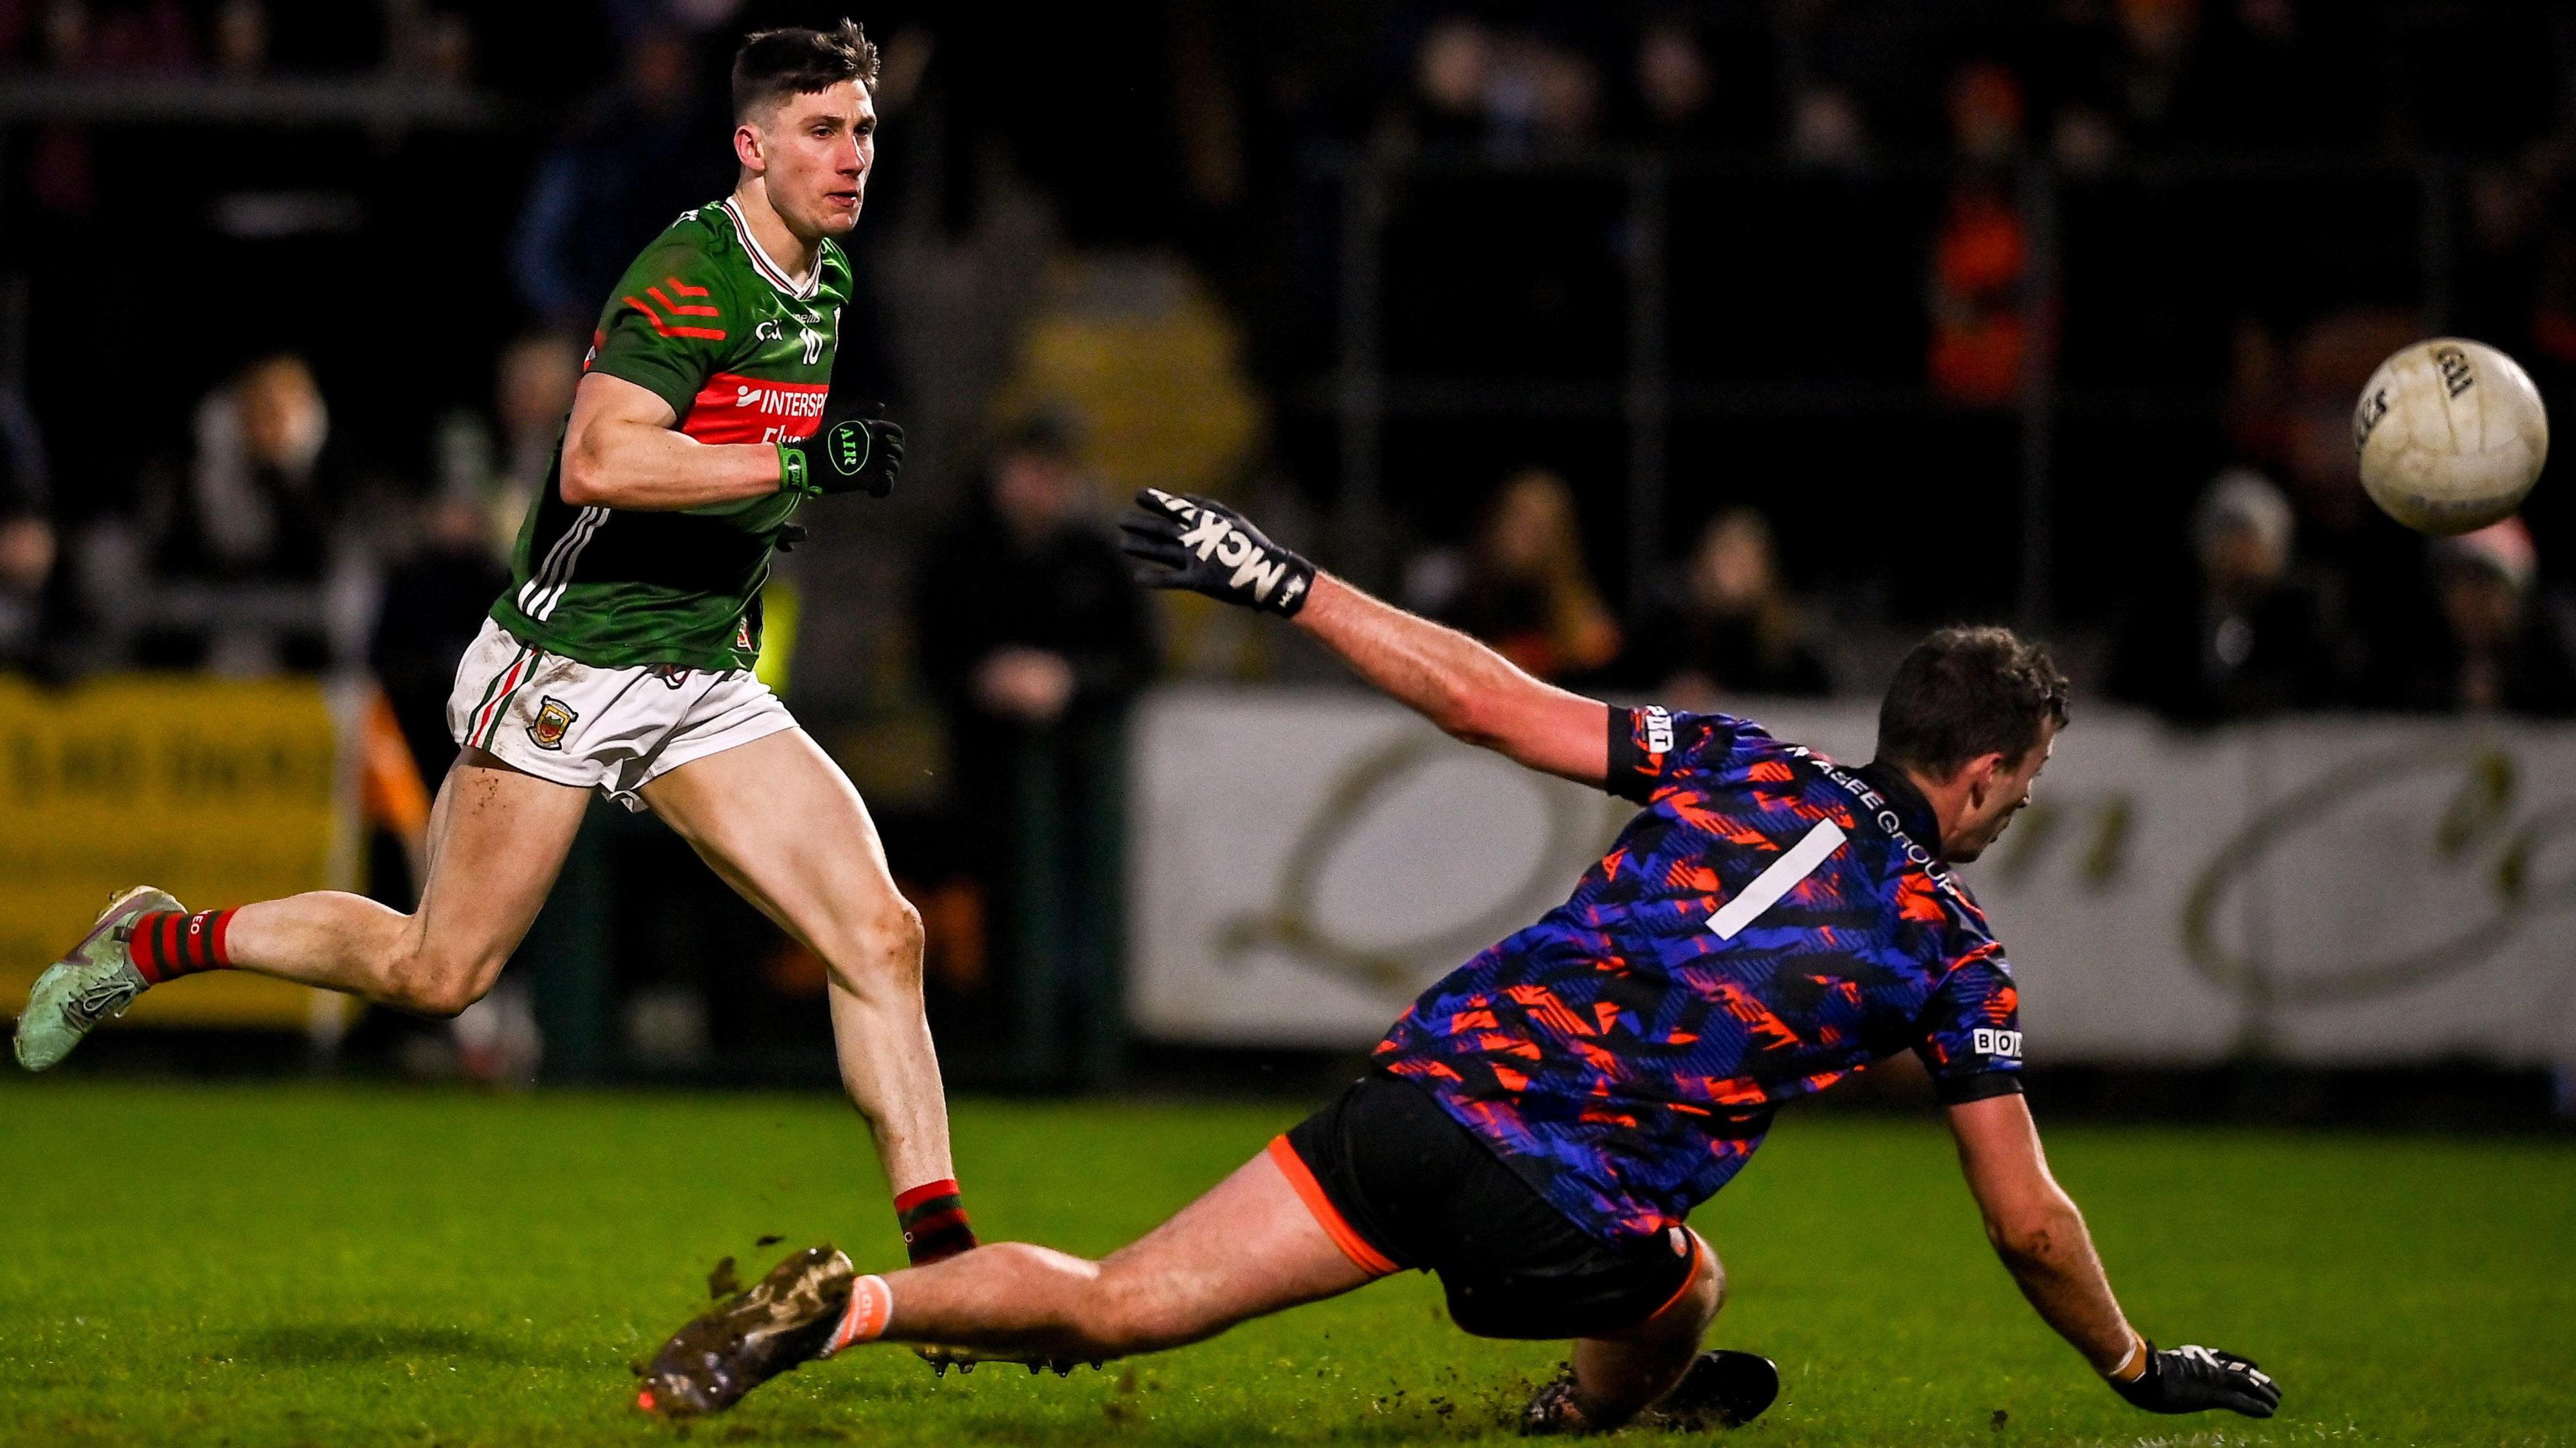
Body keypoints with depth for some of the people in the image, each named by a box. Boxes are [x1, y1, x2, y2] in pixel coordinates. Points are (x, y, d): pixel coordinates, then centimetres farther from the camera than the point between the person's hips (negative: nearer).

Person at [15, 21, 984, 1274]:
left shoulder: (825, 276, 10)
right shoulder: (691, 277, -18)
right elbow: (596, 464, -31)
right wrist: (797, 461, -30)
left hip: (706, 685, 7)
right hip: (570, 662, -7)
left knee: (879, 935, -8)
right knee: (437, 972, -1)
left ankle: (942, 1258, -7)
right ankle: (158, 942, 20)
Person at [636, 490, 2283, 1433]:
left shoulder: (1739, 769, 16)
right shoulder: (1955, 950, 8)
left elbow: (1483, 697, 9)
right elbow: (2027, 1222, 12)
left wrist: (1285, 586, 16)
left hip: (1436, 1081, 3)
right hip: (1569, 1217, -3)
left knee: (1112, 1305, -3)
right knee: (1682, 1305, 33)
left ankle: (848, 1307, -20)